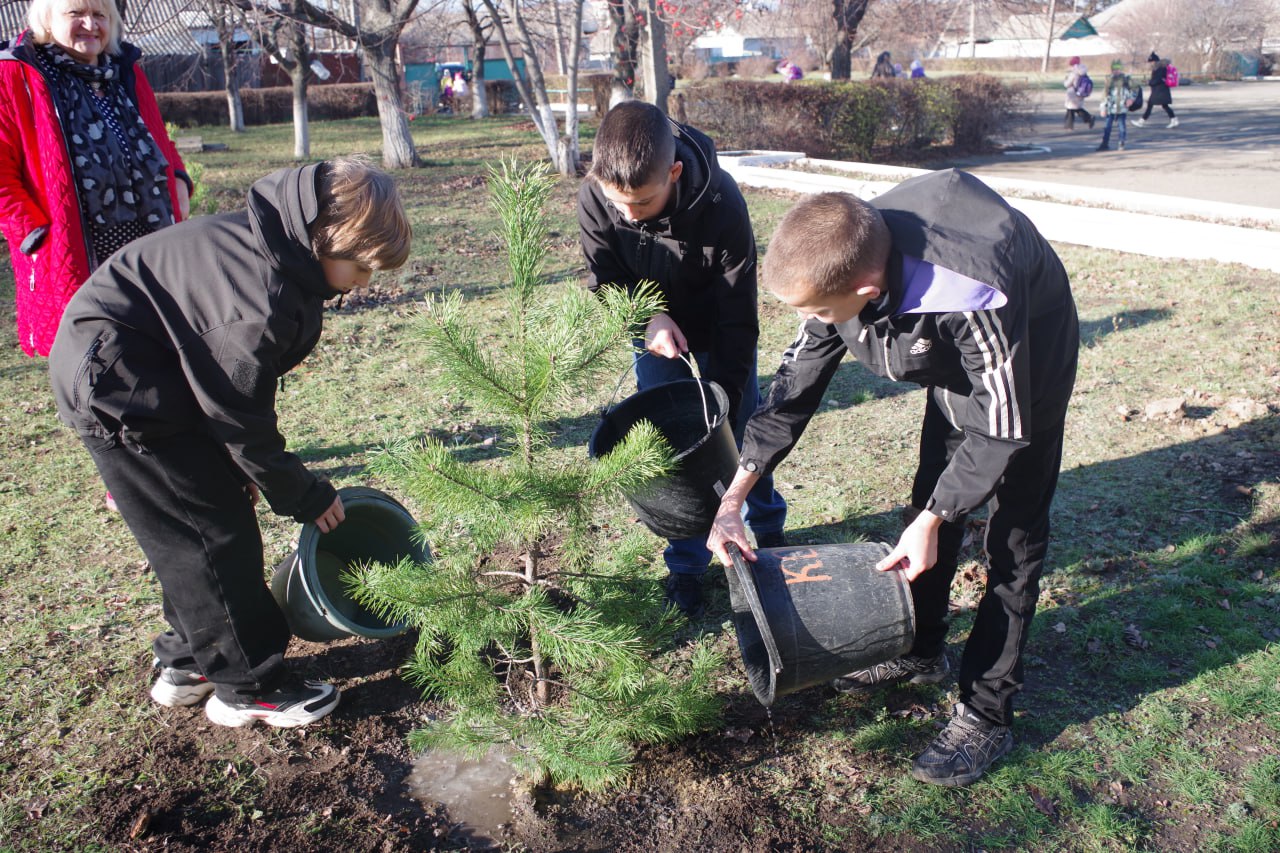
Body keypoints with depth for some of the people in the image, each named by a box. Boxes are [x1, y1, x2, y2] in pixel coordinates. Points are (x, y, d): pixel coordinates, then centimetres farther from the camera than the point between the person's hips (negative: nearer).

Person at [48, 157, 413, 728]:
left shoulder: (276, 250, -2)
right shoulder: (259, 298, -32)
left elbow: (236, 393, 8)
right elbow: (239, 416, -21)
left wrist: (249, 467, 11)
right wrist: (305, 497, -9)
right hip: (117, 386, -10)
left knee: (196, 532, 17)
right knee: (216, 535, -4)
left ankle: (188, 665, 32)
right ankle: (248, 688, 10)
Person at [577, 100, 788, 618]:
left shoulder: (722, 203, -36)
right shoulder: (594, 200, -29)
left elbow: (738, 318, -28)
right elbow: (608, 282, -13)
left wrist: (722, 407, -27)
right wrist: (650, 322, -34)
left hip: (715, 321, -1)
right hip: (653, 322, 2)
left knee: (742, 425, 6)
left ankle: (767, 530, 34)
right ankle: (686, 566, 15)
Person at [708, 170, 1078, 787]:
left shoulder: (973, 297, -46)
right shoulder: (843, 265, -26)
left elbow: (1001, 426, -30)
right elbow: (797, 382, -14)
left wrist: (932, 520, -25)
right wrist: (735, 494, -18)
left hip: (1025, 372, -6)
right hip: (953, 366, 7)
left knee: (1013, 539, -4)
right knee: (928, 504, 14)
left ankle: (986, 715, 8)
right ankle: (922, 652, 34)